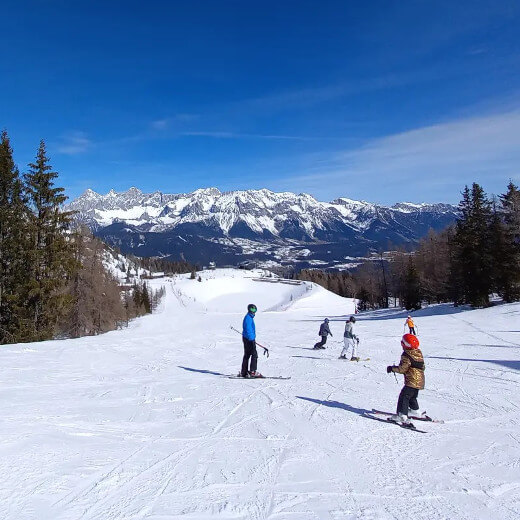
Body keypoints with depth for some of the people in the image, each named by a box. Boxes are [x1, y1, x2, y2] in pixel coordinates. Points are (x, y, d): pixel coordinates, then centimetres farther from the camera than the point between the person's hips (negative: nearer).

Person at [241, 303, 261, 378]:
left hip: (247, 339, 11)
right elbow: (248, 330, -22)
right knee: (254, 355, -9)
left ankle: (244, 372, 18)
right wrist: (252, 340, -24)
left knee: (247, 355, 13)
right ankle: (252, 372, -8)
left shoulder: (250, 317, 16)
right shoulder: (248, 318, -16)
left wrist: (253, 339, 29)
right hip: (249, 339, -11)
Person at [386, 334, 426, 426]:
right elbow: (422, 367, 15)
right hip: (420, 381, 9)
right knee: (412, 397, 27)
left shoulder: (406, 356, -17)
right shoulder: (419, 353, 9)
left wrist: (392, 368, -5)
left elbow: (402, 369, -18)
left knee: (403, 397, -10)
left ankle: (402, 416, -17)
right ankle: (415, 411, 43)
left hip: (411, 381, -9)